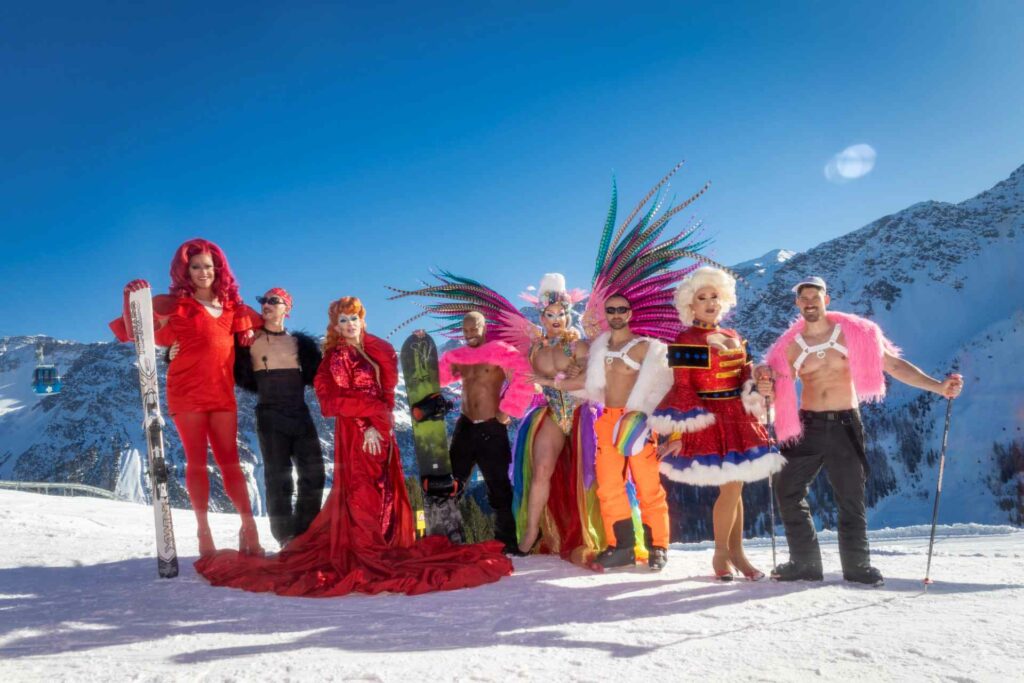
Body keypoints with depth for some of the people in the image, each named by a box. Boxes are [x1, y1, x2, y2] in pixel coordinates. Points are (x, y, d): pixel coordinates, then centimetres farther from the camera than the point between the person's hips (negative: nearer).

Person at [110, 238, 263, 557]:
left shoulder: (231, 305, 10)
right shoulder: (175, 304, 1)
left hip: (222, 392, 3)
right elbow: (134, 329, -8)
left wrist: (249, 330, 7)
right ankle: (204, 534, 2)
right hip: (187, 390, -3)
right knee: (197, 461, -1)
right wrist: (130, 297, -23)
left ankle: (249, 529, 3)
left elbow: (254, 321, 28)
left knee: (230, 460, 3)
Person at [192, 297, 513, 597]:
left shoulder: (379, 351, 15)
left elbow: (387, 394, 9)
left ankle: (388, 544, 13)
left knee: (387, 490, 6)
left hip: (381, 431, 6)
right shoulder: (336, 357, -1)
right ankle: (363, 553, -2)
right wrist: (372, 418, -16)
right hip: (355, 432, -6)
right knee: (361, 492, -6)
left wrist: (378, 425, -6)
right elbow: (339, 399, -9)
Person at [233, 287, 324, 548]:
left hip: (300, 413, 3)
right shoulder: (250, 341, 5)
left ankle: (304, 534, 14)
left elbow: (314, 375, 12)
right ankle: (287, 539, 7)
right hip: (270, 416, -3)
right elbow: (241, 376, 0)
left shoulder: (300, 342, 12)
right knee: (278, 477, -2)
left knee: (314, 473, 1)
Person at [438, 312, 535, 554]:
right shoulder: (457, 356, 9)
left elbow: (523, 375, -20)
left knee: (498, 486, 2)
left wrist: (506, 410, -17)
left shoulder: (500, 350, -9)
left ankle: (506, 540, 14)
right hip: (465, 426, 6)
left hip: (492, 428, -5)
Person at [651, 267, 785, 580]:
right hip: (710, 420, -6)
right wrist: (679, 432, -14)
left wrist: (754, 412, 6)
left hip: (738, 417, 6)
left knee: (735, 488, 10)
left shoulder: (734, 337, 14)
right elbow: (682, 388, -11)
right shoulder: (686, 341, -6)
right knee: (731, 488, -8)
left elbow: (747, 378, 17)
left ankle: (736, 552, 21)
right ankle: (721, 553, 10)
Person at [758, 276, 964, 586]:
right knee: (788, 490, -2)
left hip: (845, 424, -2)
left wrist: (938, 386, -11)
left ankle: (857, 565, 15)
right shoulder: (790, 346, 4)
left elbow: (894, 365, -2)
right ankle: (805, 562, 10)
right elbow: (782, 394, 7)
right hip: (807, 426, 2)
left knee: (851, 497, 2)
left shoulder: (853, 333, 0)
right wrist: (767, 390, -16)